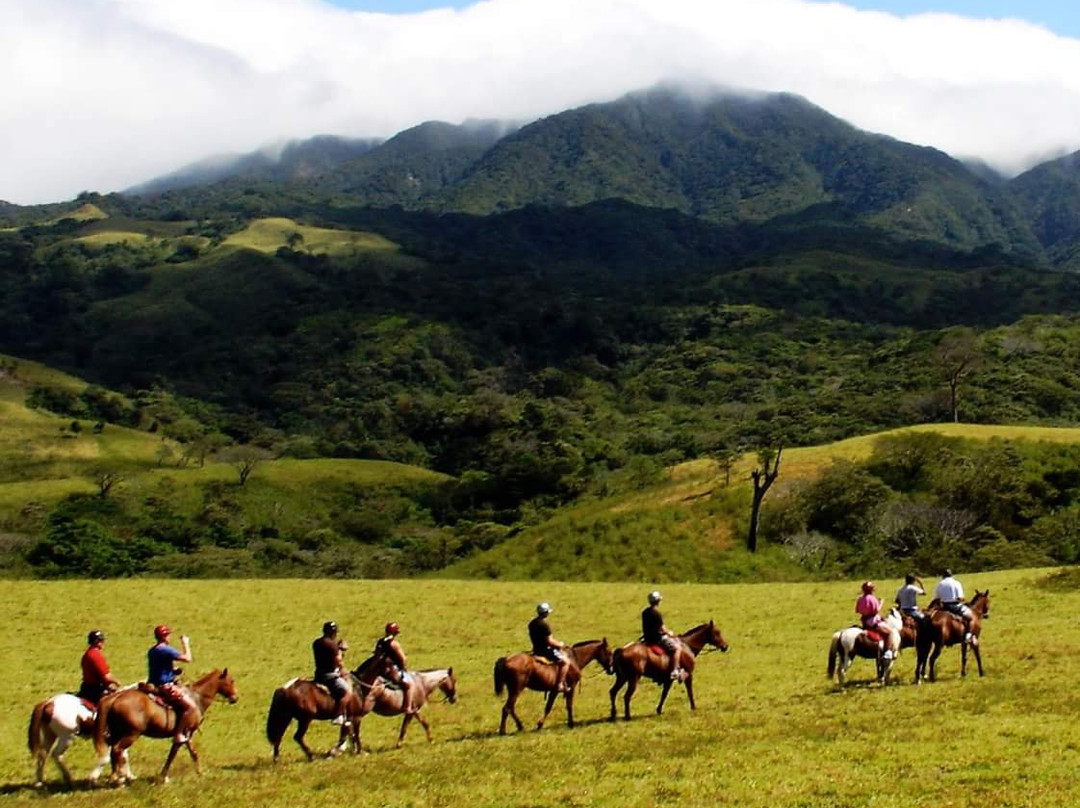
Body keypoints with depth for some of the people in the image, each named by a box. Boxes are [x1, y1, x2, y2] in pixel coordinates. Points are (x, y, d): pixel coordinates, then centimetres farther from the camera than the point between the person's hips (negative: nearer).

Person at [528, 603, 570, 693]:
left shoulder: (532, 623, 7)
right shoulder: (544, 625, -22)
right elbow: (549, 641, -23)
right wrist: (559, 644, -4)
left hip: (536, 648, 10)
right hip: (546, 650, -10)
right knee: (565, 661, -7)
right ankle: (559, 685, -13)